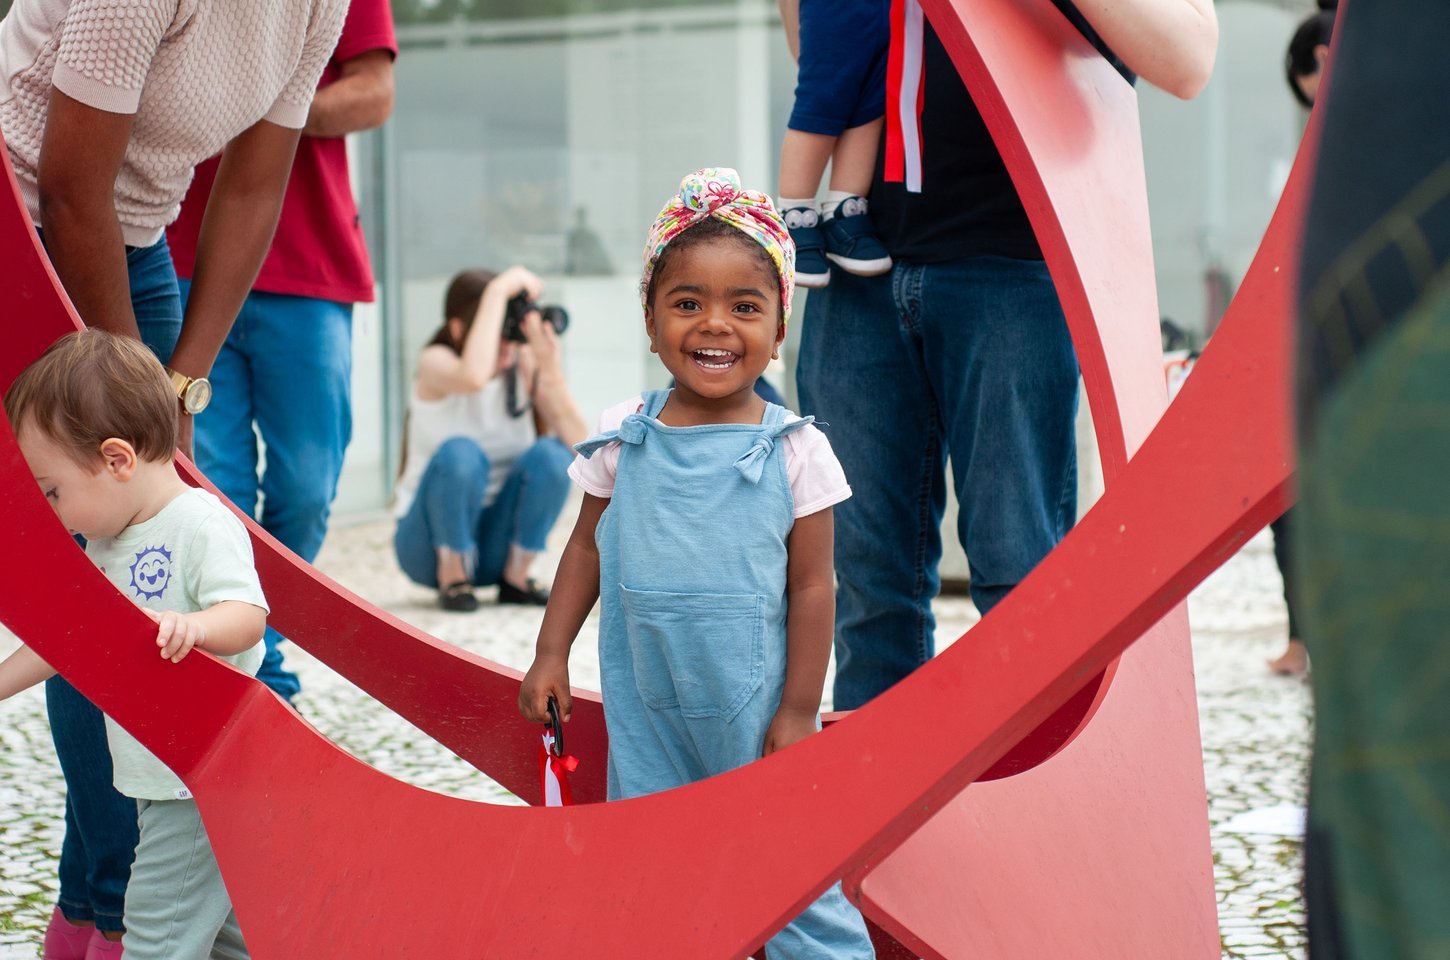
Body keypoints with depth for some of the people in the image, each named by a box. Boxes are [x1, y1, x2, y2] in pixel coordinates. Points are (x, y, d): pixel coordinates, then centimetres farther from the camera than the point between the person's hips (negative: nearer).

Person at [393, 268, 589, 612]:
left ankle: (515, 578, -6)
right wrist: (498, 291, -34)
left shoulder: (525, 364, -6)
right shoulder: (436, 361, -15)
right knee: (460, 453, -32)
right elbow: (472, 377, -42)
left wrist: (550, 368, -29)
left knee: (551, 454, -22)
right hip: (429, 542, -3)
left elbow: (576, 440, -18)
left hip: (497, 542, 3)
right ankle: (452, 580, -13)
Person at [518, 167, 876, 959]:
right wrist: (551, 653, 6)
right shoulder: (622, 440, 0)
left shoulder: (795, 450, -7)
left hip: (753, 709, -3)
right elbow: (588, 548, 10)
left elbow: (811, 586, -4)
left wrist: (799, 709, -5)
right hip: (645, 709, 3)